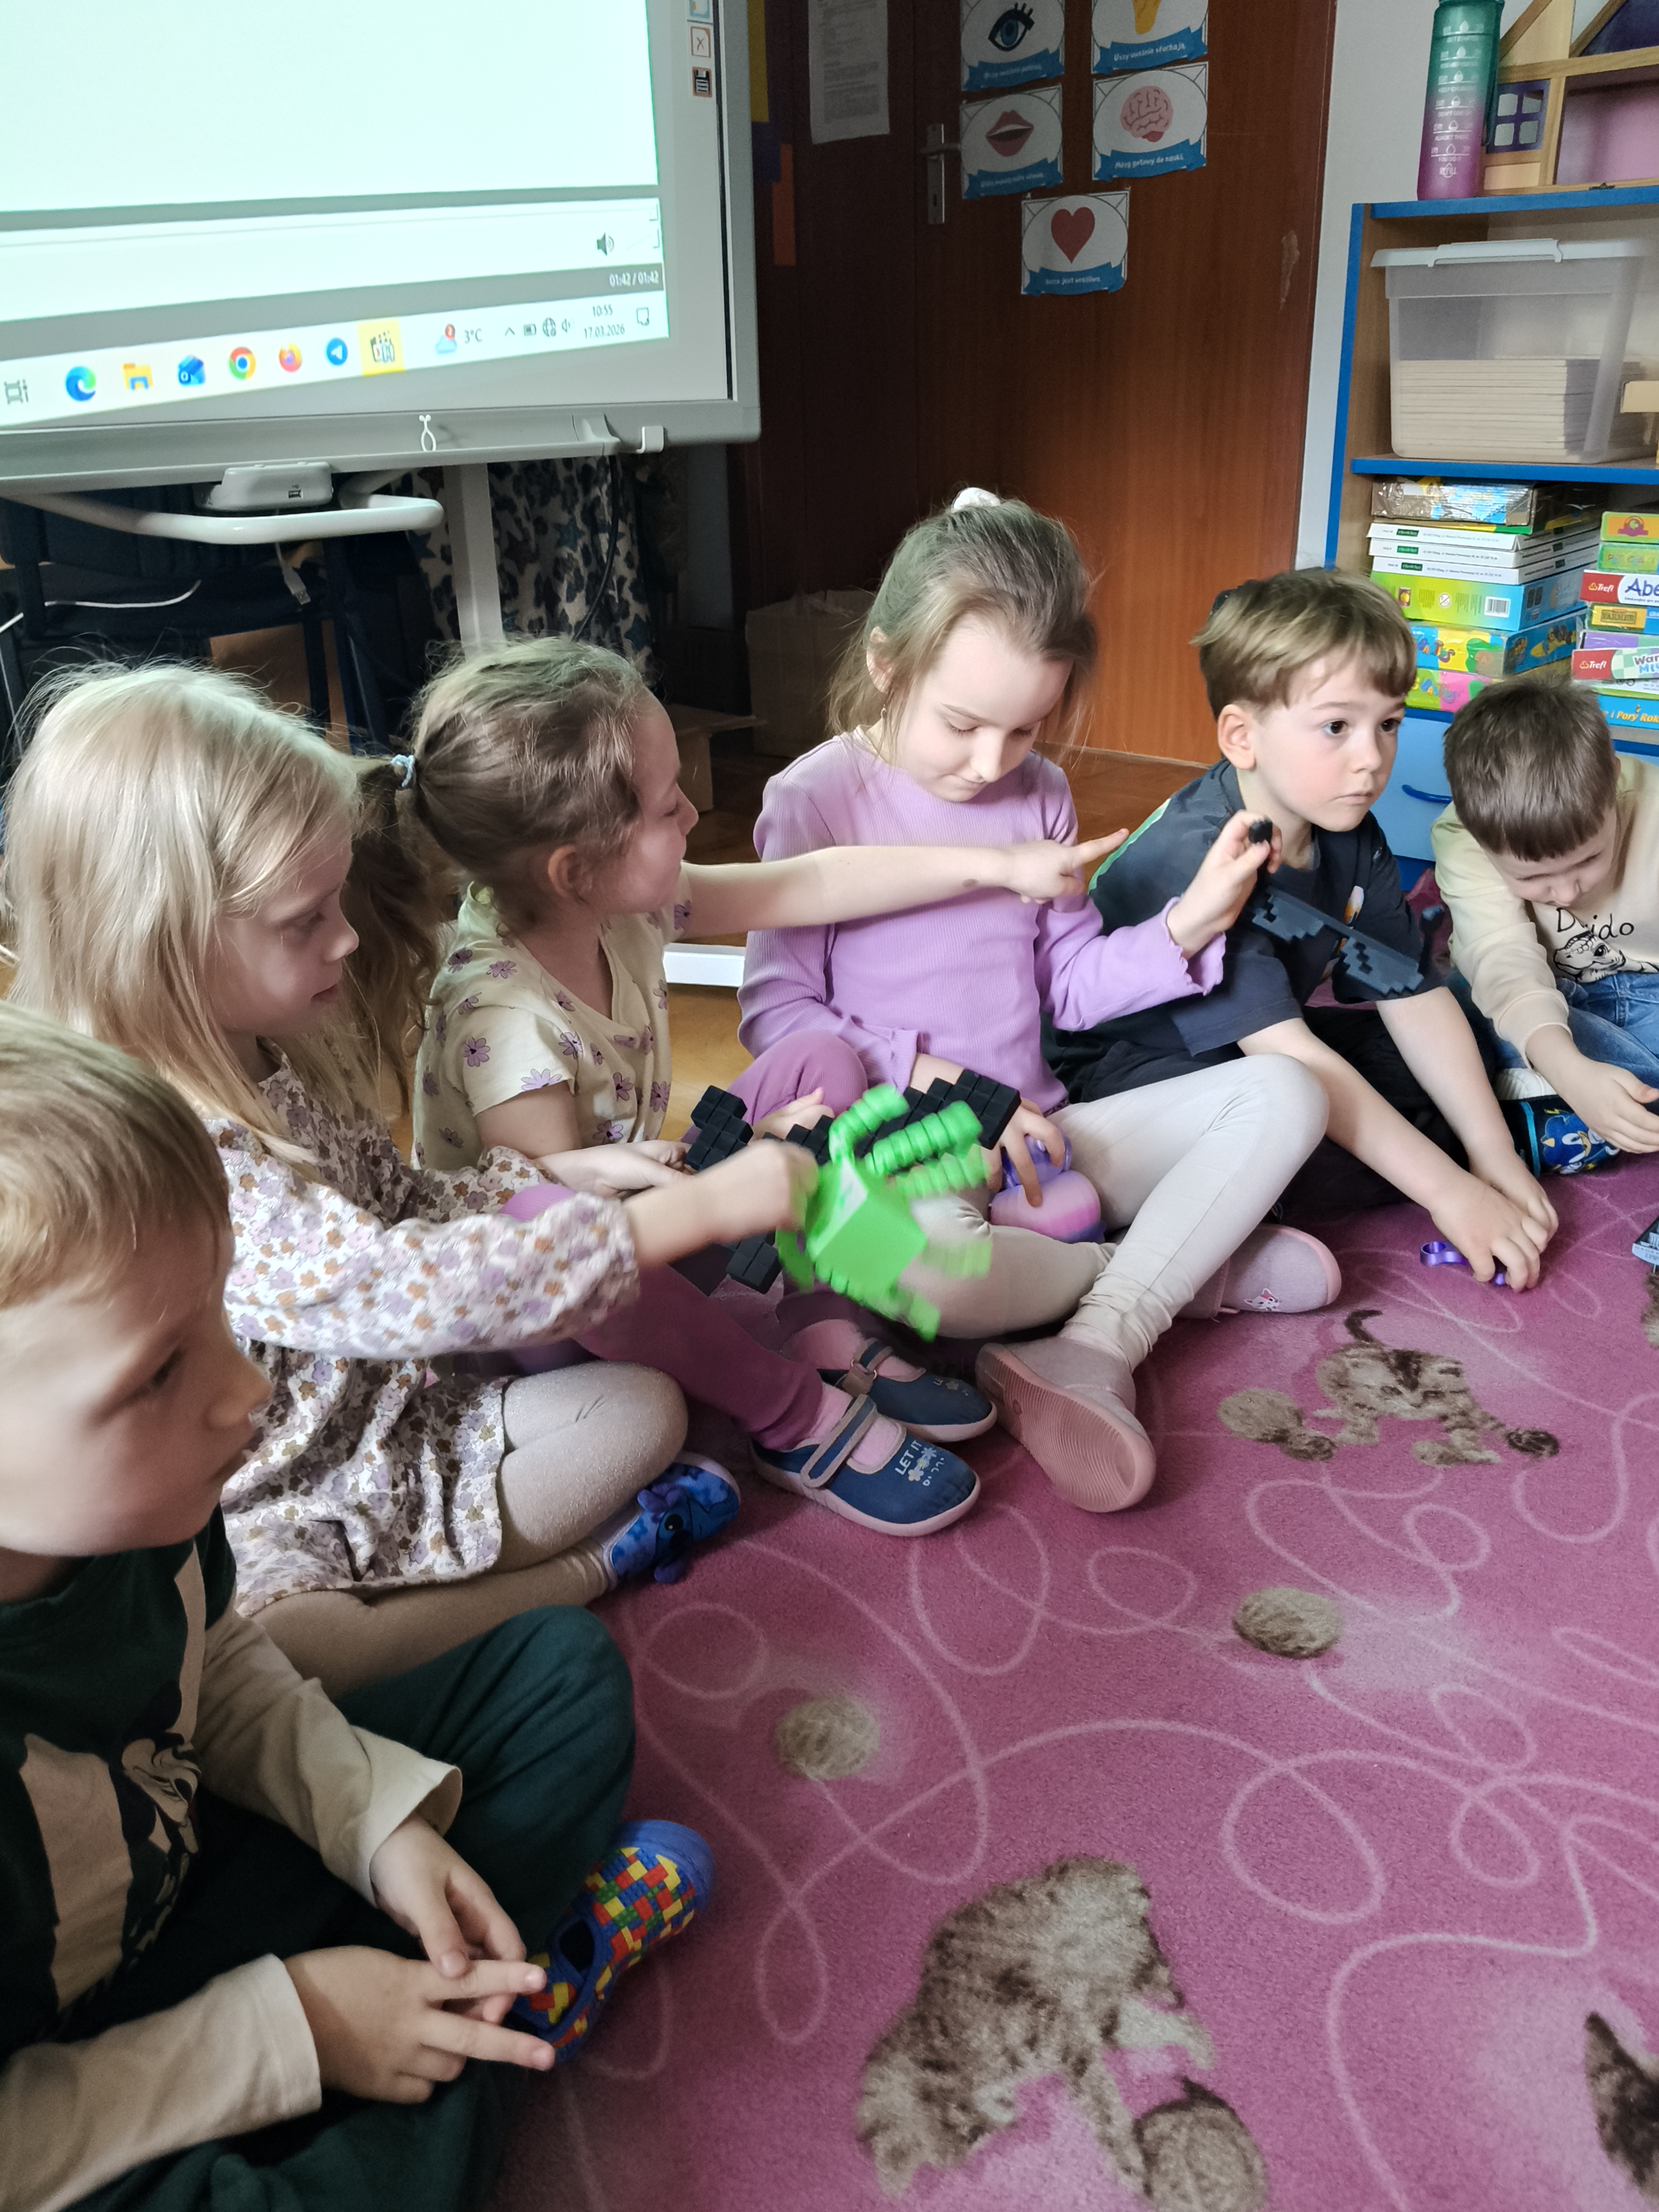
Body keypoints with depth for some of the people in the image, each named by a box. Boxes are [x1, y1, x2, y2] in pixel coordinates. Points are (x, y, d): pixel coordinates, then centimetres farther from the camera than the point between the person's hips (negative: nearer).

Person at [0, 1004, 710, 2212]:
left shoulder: (119, 1511, -18)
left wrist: (382, 1820, -8)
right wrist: (288, 2032, -22)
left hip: (196, 1867, 7)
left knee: (564, 1666, 11)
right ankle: (509, 2002, -7)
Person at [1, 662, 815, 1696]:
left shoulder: (276, 1063, -4)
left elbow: (401, 1209, 8)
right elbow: (417, 1288, -40)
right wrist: (702, 1206, -37)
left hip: (398, 1413, 8)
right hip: (282, 1520, -7)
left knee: (646, 1407, 9)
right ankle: (589, 1565, -14)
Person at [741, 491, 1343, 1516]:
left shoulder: (1039, 794, 10)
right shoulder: (817, 798, -7)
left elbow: (1073, 983, 13)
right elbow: (778, 1013, -9)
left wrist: (1187, 923, -4)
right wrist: (938, 1082, -19)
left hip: (1037, 1135, 6)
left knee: (1285, 1095, -9)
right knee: (922, 1265, -41)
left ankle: (1096, 1347, -25)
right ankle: (1195, 1265, -11)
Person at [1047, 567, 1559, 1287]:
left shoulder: (1351, 837, -5)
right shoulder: (1192, 856, -30)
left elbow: (1414, 996, -3)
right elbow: (1285, 1050, -34)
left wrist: (1494, 1156, -10)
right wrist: (1445, 1188, -34)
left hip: (1257, 1046, 9)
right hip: (1131, 1060, -9)